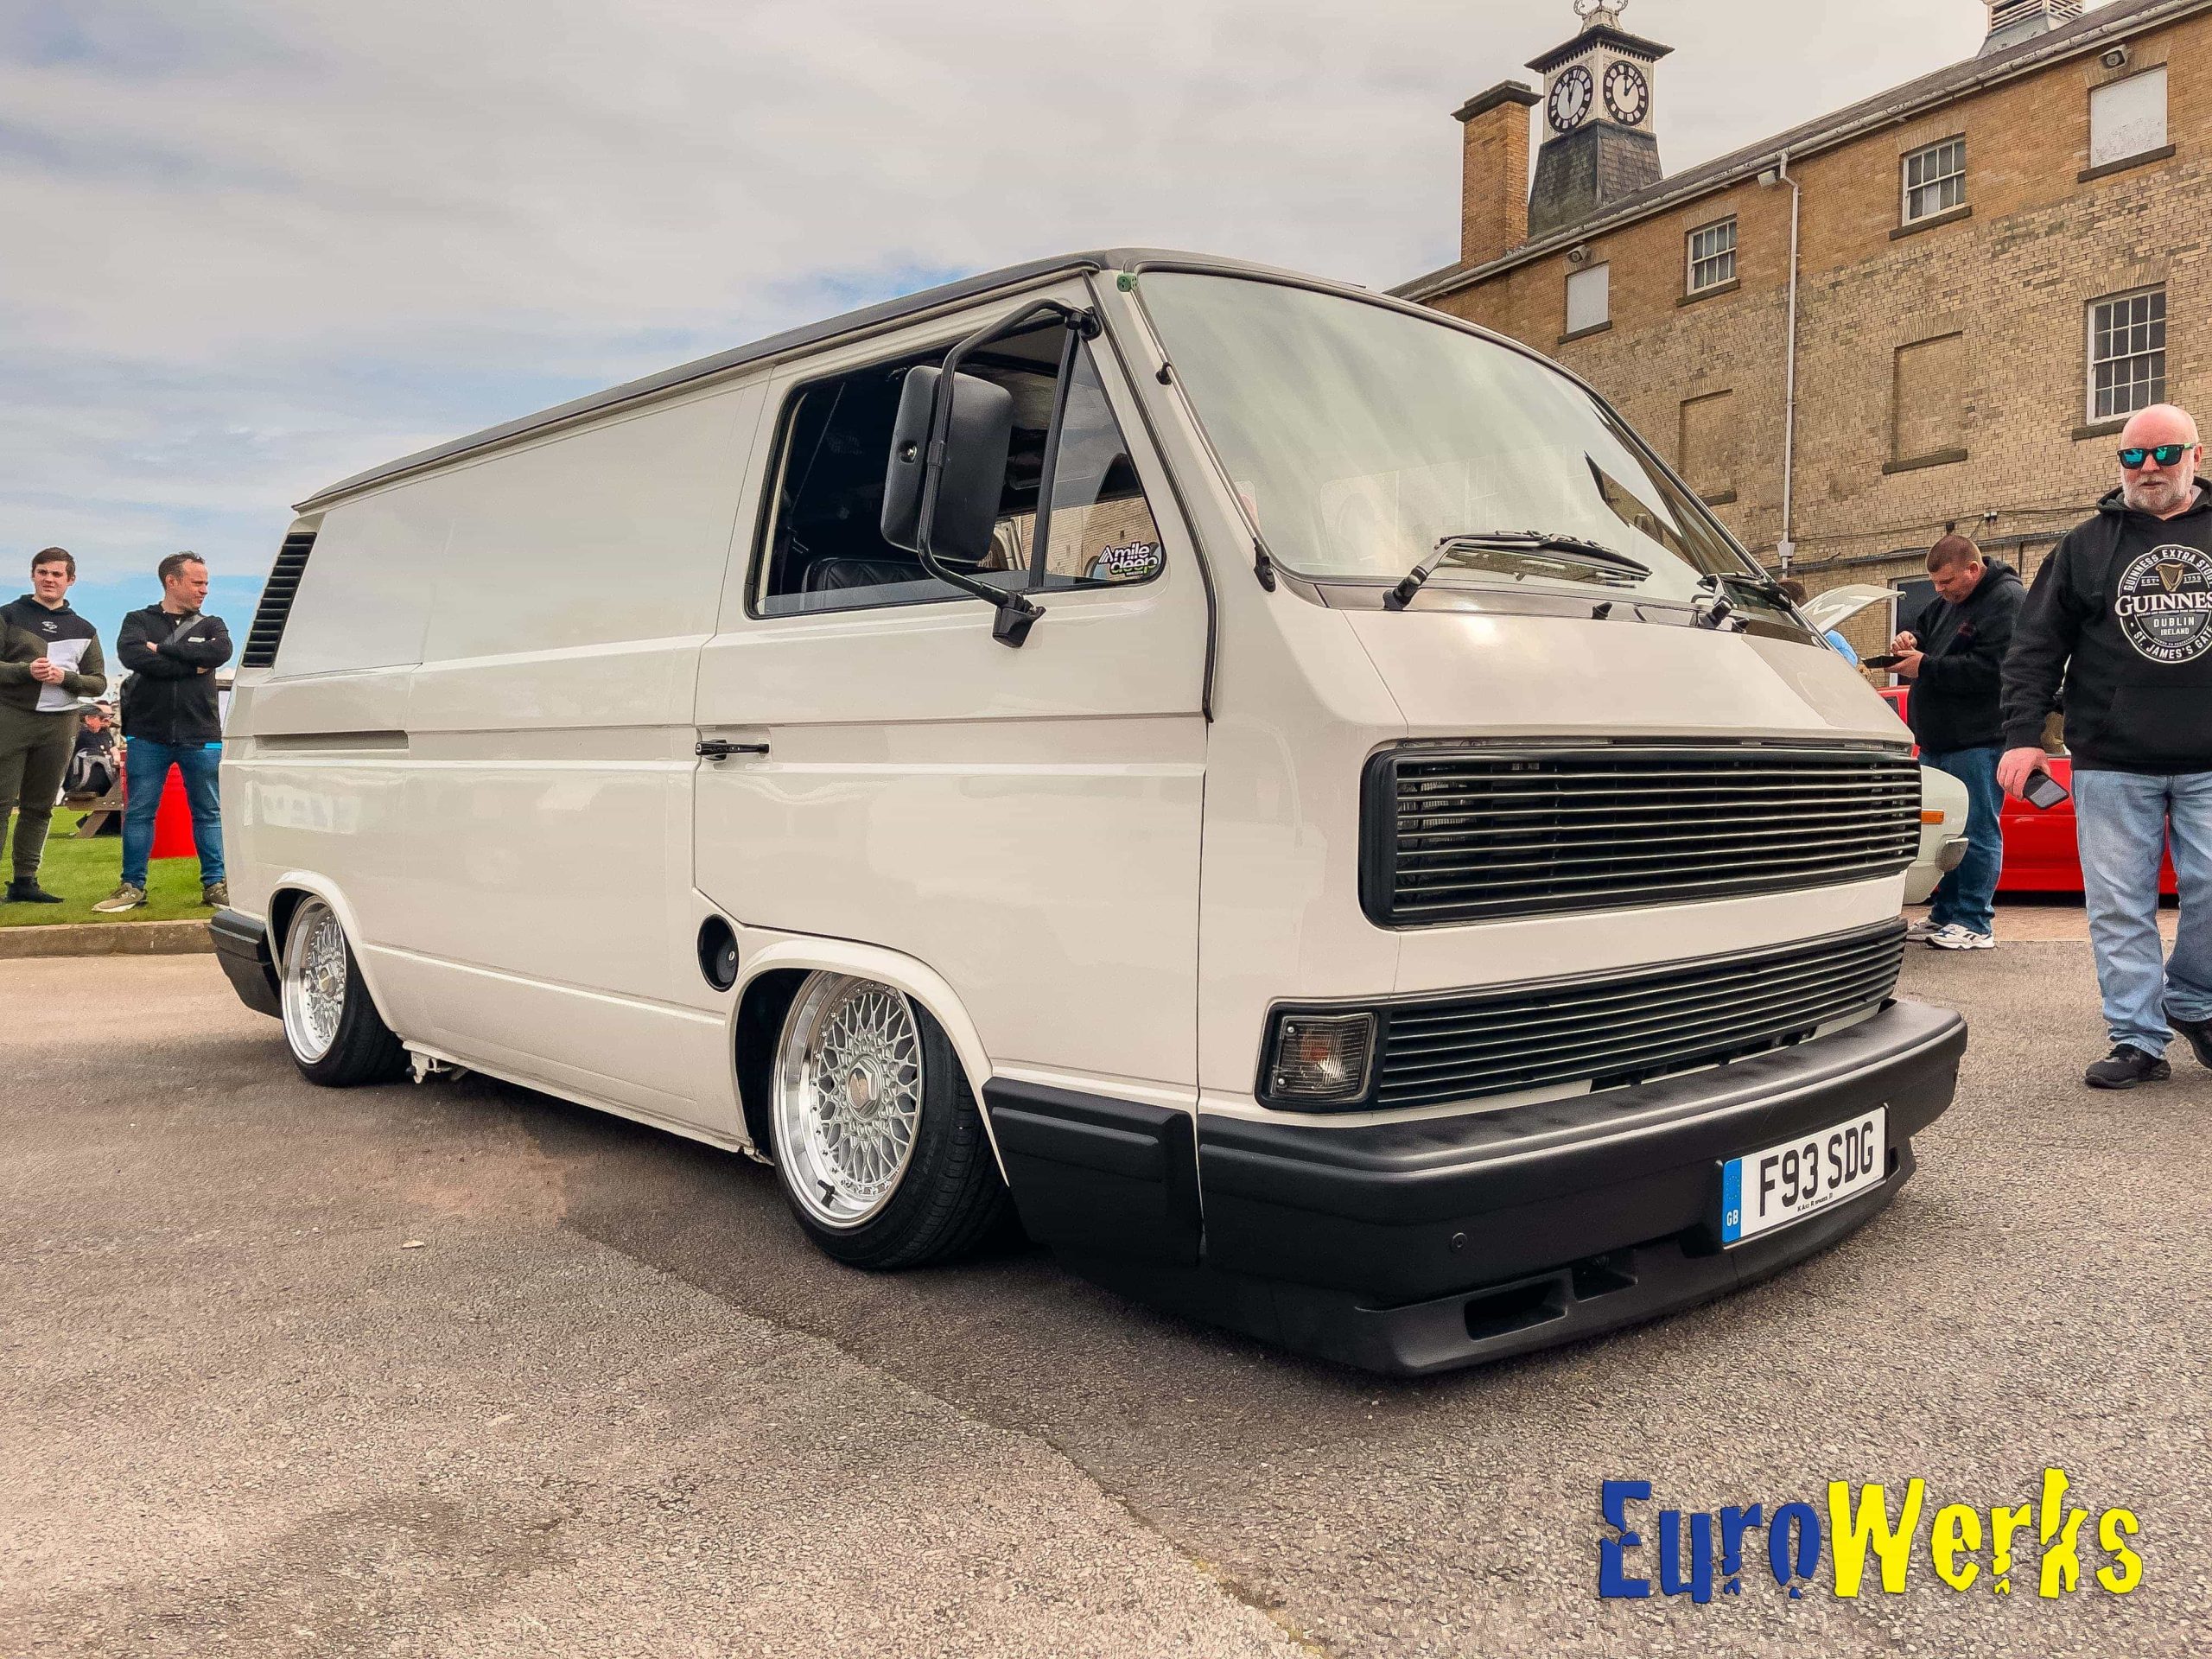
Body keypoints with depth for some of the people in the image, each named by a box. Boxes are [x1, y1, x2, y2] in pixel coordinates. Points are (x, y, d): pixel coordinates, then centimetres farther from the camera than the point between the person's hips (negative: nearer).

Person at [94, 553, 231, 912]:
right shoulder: (139, 621, 9)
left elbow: (221, 652, -11)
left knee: (208, 812, 4)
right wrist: (192, 665, -13)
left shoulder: (211, 625, 12)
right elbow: (131, 654, -12)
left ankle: (214, 884, 11)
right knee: (138, 812, 3)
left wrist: (163, 648, -11)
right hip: (148, 734, -1)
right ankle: (133, 886, 11)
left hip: (201, 737, 1)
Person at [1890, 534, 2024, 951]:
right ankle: (1944, 916, 20)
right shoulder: (1947, 601, 15)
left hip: (1977, 743, -9)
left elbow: (1989, 669, -22)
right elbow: (1925, 628, 31)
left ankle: (1975, 923, 0)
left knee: (1976, 832, -5)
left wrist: (1925, 667, -16)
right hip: (1938, 741, 9)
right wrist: (1910, 639, 6)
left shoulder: (2007, 600, -13)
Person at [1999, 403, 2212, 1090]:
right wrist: (2022, 735, -4)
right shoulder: (2088, 545, 8)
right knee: (2120, 906, 0)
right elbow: (2037, 647, 6)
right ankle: (2137, 1039, 8)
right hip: (2111, 765, 0)